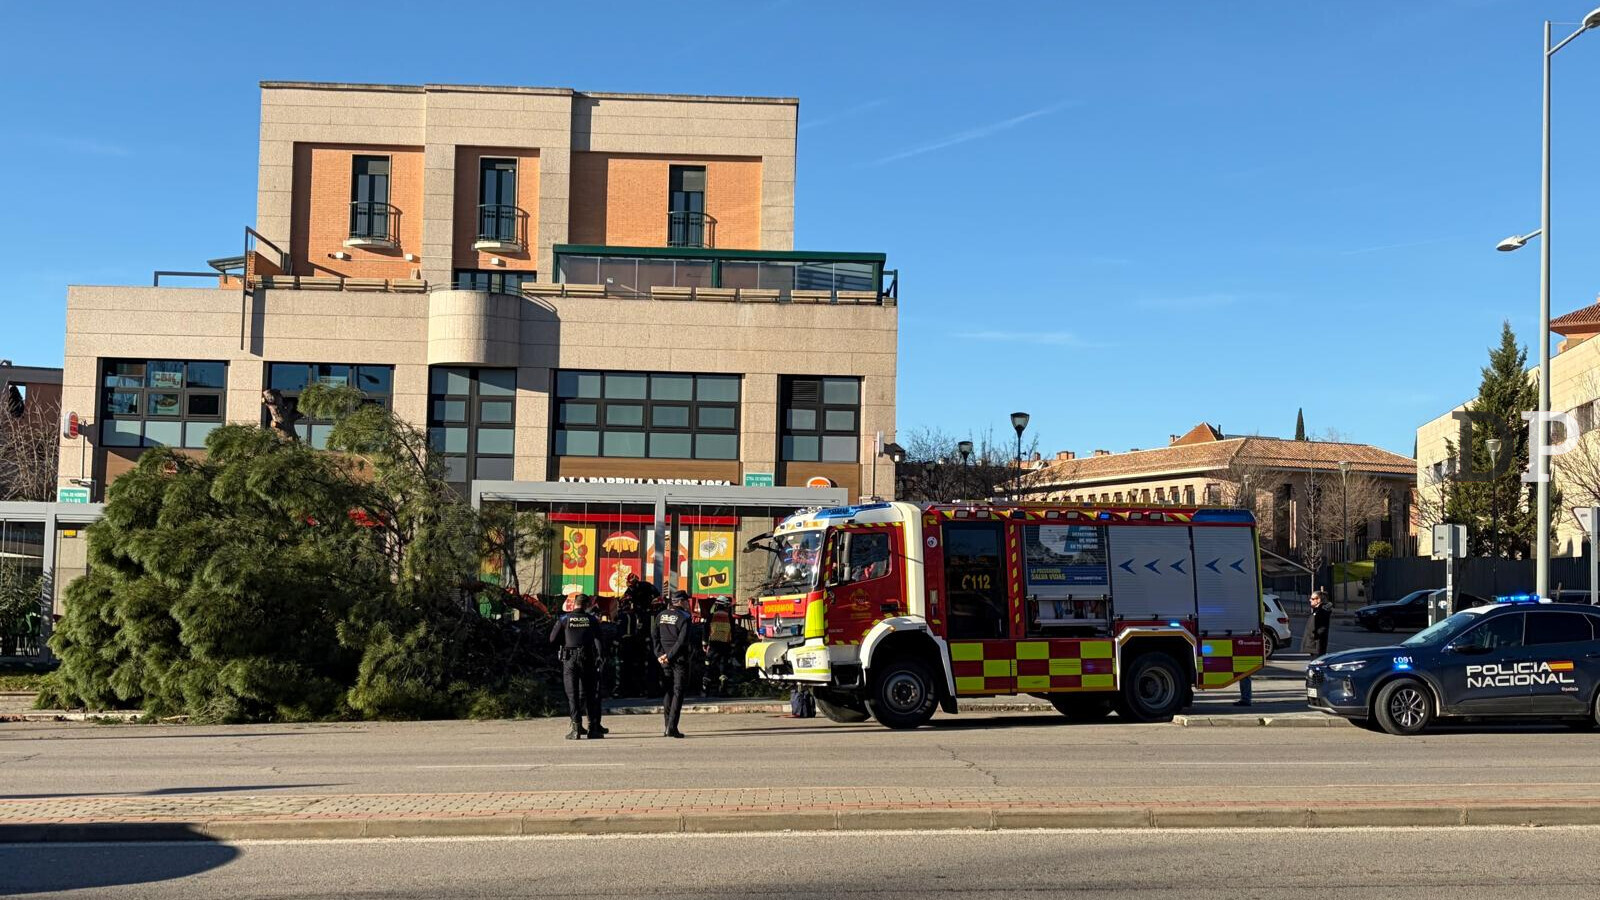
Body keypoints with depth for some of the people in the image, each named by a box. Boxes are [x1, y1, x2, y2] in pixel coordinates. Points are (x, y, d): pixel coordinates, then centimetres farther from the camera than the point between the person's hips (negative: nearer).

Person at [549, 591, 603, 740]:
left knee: (572, 694, 3)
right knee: (591, 693, 8)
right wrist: (600, 658, 7)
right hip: (587, 658, 1)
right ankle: (594, 728, 8)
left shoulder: (564, 619, 1)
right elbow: (598, 639, 1)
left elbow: (553, 639, 0)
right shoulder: (591, 619, 4)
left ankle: (576, 728, -3)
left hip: (569, 659, -1)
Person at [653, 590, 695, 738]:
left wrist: (660, 654, -1)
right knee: (678, 692, -1)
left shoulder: (661, 616, 8)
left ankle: (668, 727, 13)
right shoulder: (684, 617, -9)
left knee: (667, 691, 12)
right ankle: (672, 727, -8)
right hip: (680, 659, -5)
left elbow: (654, 635, 5)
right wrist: (670, 655, -14)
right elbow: (683, 640, -17)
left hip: (664, 660, 5)